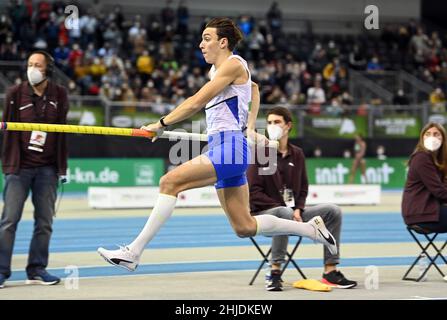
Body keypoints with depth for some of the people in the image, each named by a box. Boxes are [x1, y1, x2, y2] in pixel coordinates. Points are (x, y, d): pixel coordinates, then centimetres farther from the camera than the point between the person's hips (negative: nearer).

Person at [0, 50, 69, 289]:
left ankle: (37, 270, 13)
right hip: (20, 167, -3)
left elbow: (62, 131, 9)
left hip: (47, 168, 3)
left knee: (44, 222, 4)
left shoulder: (59, 94, 5)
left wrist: (62, 168, 6)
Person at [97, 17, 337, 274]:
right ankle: (312, 228, 20)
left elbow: (197, 102, -14)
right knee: (245, 228, 9)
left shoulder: (233, 64, -6)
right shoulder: (218, 71, 21)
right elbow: (253, 88, 41)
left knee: (169, 182, -21)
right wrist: (251, 129, 34)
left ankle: (134, 253, -23)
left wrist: (161, 124, -11)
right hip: (223, 149, 10)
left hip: (229, 146, -10)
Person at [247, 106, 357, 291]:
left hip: (292, 211, 6)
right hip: (262, 213, -6)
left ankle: (330, 271, -10)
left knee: (333, 211, -10)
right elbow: (254, 192, -12)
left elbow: (303, 188, 14)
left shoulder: (297, 154, 10)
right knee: (284, 213, -40)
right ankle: (275, 272, -32)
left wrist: (298, 210, -6)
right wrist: (282, 206, -20)